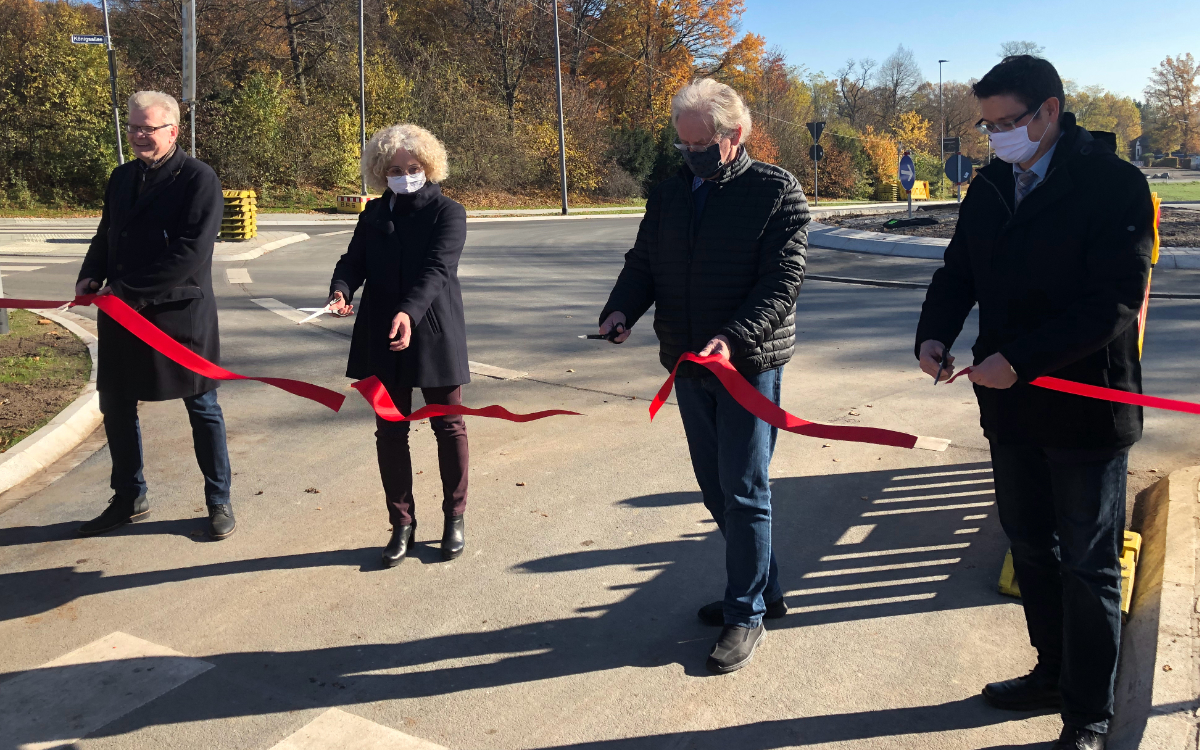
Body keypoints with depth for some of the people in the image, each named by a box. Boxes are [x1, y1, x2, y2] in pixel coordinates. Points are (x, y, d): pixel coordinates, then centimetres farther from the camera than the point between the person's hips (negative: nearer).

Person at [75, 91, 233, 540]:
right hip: (122, 316, 7)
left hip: (181, 314, -6)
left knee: (203, 410, 6)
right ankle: (129, 500, 30)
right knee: (116, 407, 13)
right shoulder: (122, 177, 11)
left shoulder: (199, 179, -10)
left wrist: (127, 289, -18)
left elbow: (191, 251, -19)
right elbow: (107, 235, 18)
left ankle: (219, 502, 20)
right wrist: (91, 276, -3)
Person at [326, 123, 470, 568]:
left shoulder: (448, 213, -4)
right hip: (382, 339, 4)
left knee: (448, 429, 9)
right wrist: (341, 290, -22)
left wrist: (409, 312, -35)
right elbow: (354, 260, 2)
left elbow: (436, 270, -18)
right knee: (389, 433, 8)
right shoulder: (374, 214, 9)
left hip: (434, 338, -3)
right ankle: (402, 524, 23)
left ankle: (454, 518, 26)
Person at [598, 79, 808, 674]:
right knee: (715, 488, 15)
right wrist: (622, 309, -10)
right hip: (688, 364, 6)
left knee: (744, 492, -1)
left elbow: (782, 279, -15)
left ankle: (746, 613, 15)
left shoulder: (777, 191, -7)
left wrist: (734, 338, -29)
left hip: (750, 363, -6)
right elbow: (643, 262, 11)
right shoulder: (669, 194, 10)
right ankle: (763, 588, 33)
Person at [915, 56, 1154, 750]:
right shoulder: (990, 187, 6)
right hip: (1012, 405, 7)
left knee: (1088, 565, 6)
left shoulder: (1114, 183, -14)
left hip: (1085, 407, -6)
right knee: (1031, 548, 18)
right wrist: (935, 333, -8)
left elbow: (1115, 300, -21)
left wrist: (1019, 360, -26)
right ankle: (1054, 673, 38)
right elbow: (960, 272, 11)